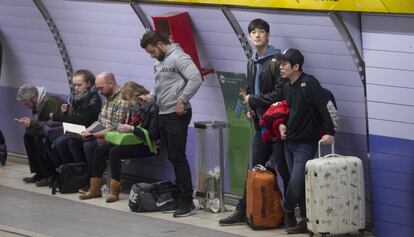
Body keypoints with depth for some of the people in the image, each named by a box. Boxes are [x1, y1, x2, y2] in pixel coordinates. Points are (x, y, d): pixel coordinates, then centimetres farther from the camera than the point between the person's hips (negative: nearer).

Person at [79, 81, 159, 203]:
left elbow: (153, 134, -19)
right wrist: (122, 128, 2)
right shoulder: (134, 107, 12)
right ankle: (95, 189, -9)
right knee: (100, 150, -9)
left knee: (114, 151, -29)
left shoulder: (152, 108, -14)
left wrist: (131, 129, -19)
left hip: (146, 146, -9)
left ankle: (114, 191, -25)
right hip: (131, 141, 9)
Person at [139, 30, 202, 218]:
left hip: (177, 115, -10)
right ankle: (179, 194, 17)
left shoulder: (178, 57, -12)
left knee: (178, 157, -10)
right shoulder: (160, 63, 19)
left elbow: (196, 78, -23)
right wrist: (150, 97, 8)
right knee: (172, 157, 11)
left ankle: (187, 202, -8)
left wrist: (182, 100, -22)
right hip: (163, 115, 10)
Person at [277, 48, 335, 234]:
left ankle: (287, 210, 14)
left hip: (305, 144, -8)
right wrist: (282, 124, 7)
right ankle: (306, 220, 14)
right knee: (298, 183, 8)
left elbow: (324, 108, -20)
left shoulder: (309, 83, -14)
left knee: (297, 182, -11)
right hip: (289, 142, 8)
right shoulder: (288, 88, 13)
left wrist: (329, 132, -28)